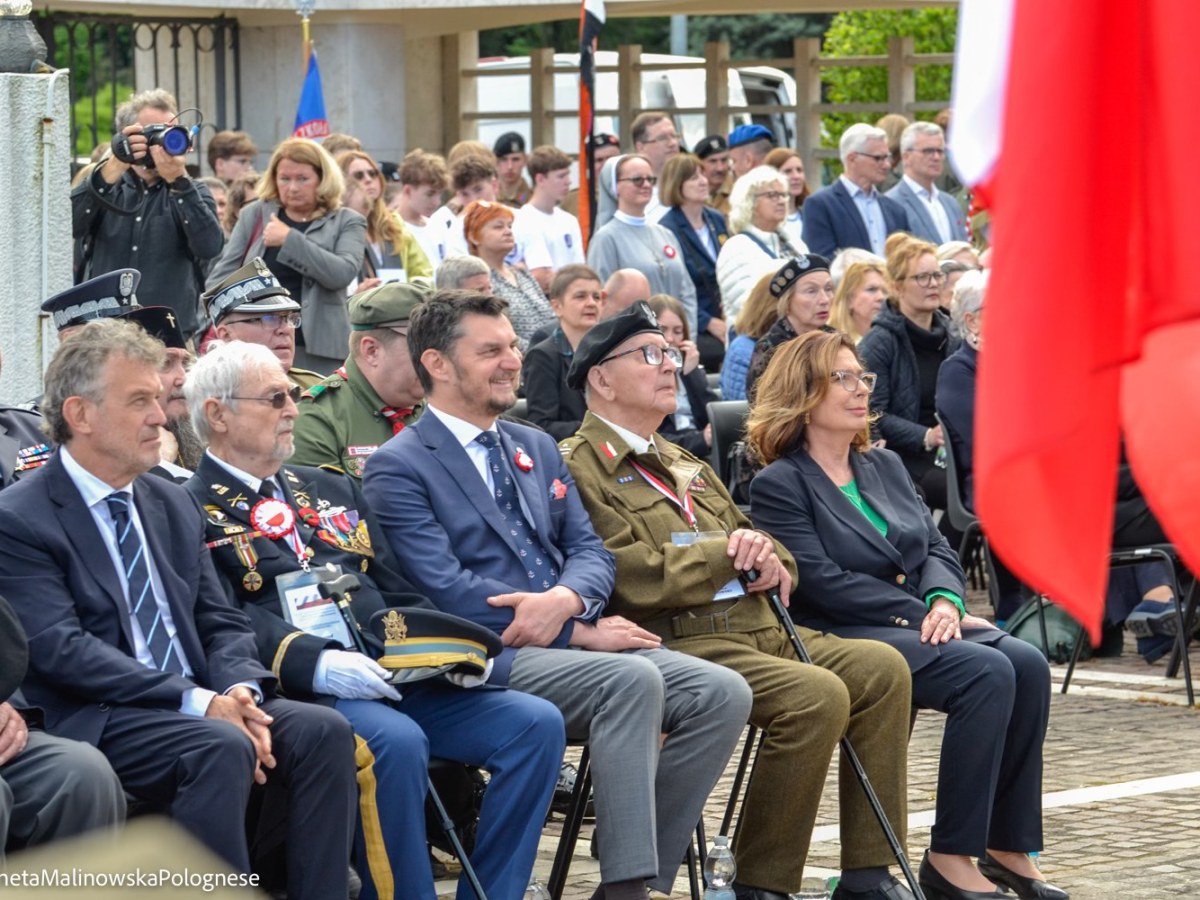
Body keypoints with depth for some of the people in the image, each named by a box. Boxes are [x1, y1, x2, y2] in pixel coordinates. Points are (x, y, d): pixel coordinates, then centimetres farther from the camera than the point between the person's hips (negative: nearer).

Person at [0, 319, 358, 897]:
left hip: (201, 704, 7)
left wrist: (240, 690, -9)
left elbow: (223, 625, 16)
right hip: (93, 721, -7)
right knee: (222, 749, -33)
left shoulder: (173, 507, 18)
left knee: (322, 730, -18)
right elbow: (60, 651, -16)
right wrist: (198, 702, -21)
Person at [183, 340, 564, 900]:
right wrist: (316, 664, -28)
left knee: (536, 724, -11)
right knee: (394, 742, -36)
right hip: (298, 692, -7)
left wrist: (448, 646, 2)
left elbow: (398, 595, 23)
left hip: (393, 678, 7)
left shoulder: (330, 490, 26)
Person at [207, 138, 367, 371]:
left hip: (317, 350, -2)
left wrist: (289, 239, -14)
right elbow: (222, 275, 12)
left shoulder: (347, 222, 7)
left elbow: (343, 273, -11)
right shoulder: (255, 214, 13)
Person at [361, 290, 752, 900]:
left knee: (722, 693, -15)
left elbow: (589, 550, 15)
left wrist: (565, 599, -12)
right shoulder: (399, 468, -1)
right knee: (633, 680, -33)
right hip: (488, 660, -7)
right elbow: (445, 588, -12)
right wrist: (577, 632, -12)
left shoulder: (536, 449, 22)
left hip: (572, 639, 7)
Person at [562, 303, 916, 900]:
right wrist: (727, 553, -6)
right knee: (816, 694, -28)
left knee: (881, 668, -9)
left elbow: (760, 549, 28)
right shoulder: (580, 467, -3)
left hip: (755, 629, 9)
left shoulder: (684, 464, 27)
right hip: (678, 643, -9)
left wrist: (766, 559, 2)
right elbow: (630, 576, -16)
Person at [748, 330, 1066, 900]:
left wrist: (945, 602, -9)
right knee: (987, 672, -29)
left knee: (1027, 664, -21)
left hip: (918, 629, 7)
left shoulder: (885, 467, 21)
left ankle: (1007, 847, -17)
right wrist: (921, 616, -16)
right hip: (844, 639, -7)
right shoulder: (779, 485, -2)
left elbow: (936, 547, 14)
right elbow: (824, 582, -13)